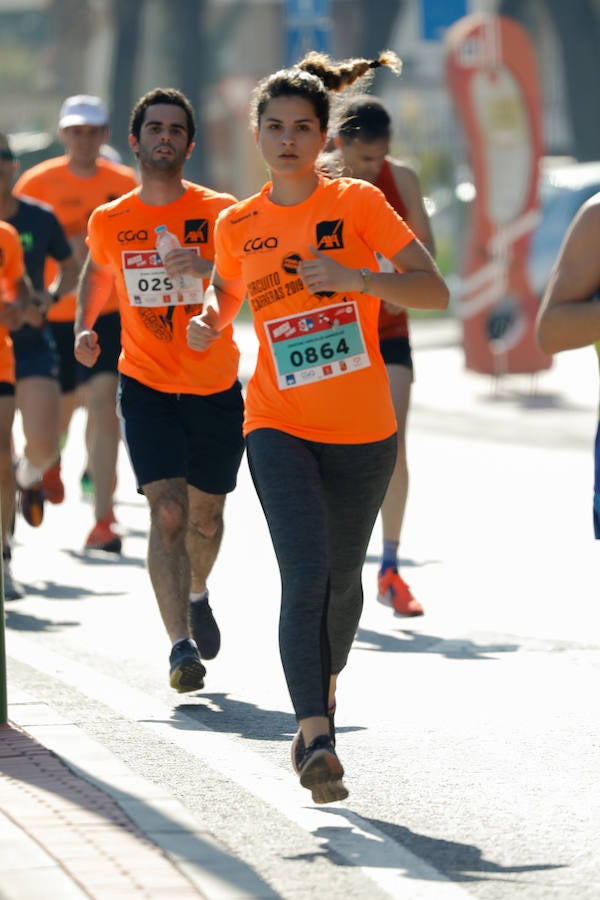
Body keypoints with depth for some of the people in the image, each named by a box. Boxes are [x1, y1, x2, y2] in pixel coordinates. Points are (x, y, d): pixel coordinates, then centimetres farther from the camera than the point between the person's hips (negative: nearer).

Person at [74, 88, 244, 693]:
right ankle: (181, 645, -21)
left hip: (216, 388, 0)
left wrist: (203, 266, -38)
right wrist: (83, 328, 7)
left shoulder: (219, 212, -6)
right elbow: (97, 272, 23)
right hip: (145, 386, 0)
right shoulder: (109, 222, 2)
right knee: (168, 511, -16)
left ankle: (197, 595, 47)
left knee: (206, 515, 14)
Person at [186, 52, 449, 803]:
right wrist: (208, 324, 1)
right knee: (306, 575, -18)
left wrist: (355, 277, -24)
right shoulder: (237, 225, 4)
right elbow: (225, 292, 24)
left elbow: (434, 291, -9)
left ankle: (325, 692, 41)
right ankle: (316, 737, -21)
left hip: (361, 429, 0)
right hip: (279, 424, 0)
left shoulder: (356, 203, -4)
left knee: (342, 579, 13)